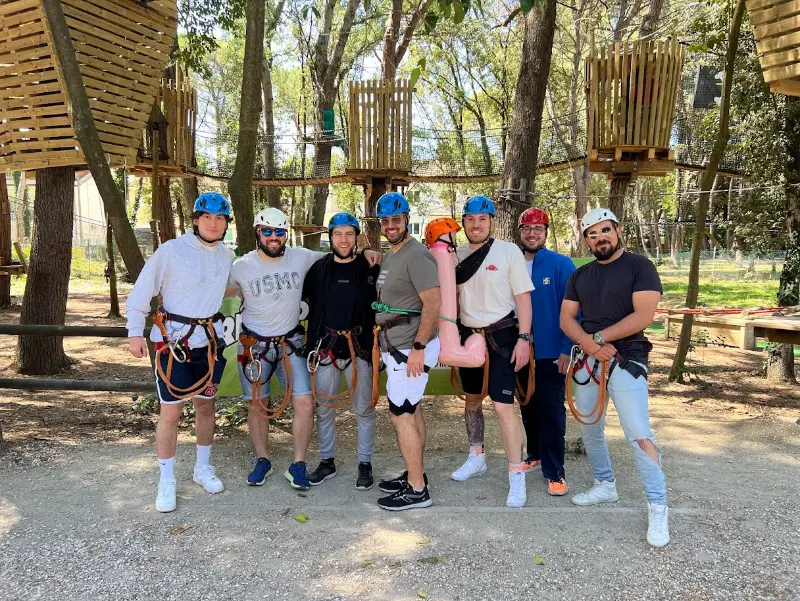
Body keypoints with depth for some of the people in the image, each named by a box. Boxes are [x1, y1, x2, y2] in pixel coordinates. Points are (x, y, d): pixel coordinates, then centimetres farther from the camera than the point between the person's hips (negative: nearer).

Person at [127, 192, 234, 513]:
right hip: (173, 340, -5)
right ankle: (166, 481, 15)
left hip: (209, 339, 5)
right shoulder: (171, 250, -13)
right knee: (170, 412, -2)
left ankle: (203, 468, 33)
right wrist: (135, 332, -10)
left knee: (206, 404, 15)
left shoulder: (226, 256, 3)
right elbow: (142, 291, -8)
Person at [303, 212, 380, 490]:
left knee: (364, 408, 6)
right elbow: (304, 301, 11)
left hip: (359, 346, -2)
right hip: (325, 346, 3)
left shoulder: (370, 268, -3)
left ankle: (365, 463, 21)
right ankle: (327, 461, 28)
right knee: (324, 407, 11)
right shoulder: (319, 268, 4)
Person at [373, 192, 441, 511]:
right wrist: (385, 345, 19)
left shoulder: (416, 255, -16)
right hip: (396, 347, 10)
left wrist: (418, 348, -23)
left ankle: (417, 490, 5)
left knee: (401, 415, -6)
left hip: (411, 349, -10)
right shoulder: (389, 256, 14)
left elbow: (433, 303, -23)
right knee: (411, 410, 16)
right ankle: (414, 475, 29)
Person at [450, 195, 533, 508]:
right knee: (472, 399, 18)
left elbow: (523, 297, -8)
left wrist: (524, 338, -15)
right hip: (468, 335, 6)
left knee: (503, 406, -10)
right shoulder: (457, 255, 6)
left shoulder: (508, 251, -8)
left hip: (501, 336, -5)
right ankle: (476, 458, 37)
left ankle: (517, 476, 2)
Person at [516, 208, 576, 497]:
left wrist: (567, 349, -15)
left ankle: (554, 471, 11)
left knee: (551, 411, 0)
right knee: (528, 407, 17)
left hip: (550, 353, -4)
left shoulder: (561, 264, -7)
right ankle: (535, 454, 35)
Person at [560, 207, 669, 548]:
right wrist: (589, 344, -14)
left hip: (626, 360, -6)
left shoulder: (639, 267, -4)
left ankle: (658, 508, -1)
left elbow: (643, 316, -15)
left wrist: (600, 337, -11)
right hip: (586, 360, 6)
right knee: (589, 430, 14)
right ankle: (605, 485, 32)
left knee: (639, 435, -12)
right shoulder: (580, 276, 12)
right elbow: (566, 318, 5)